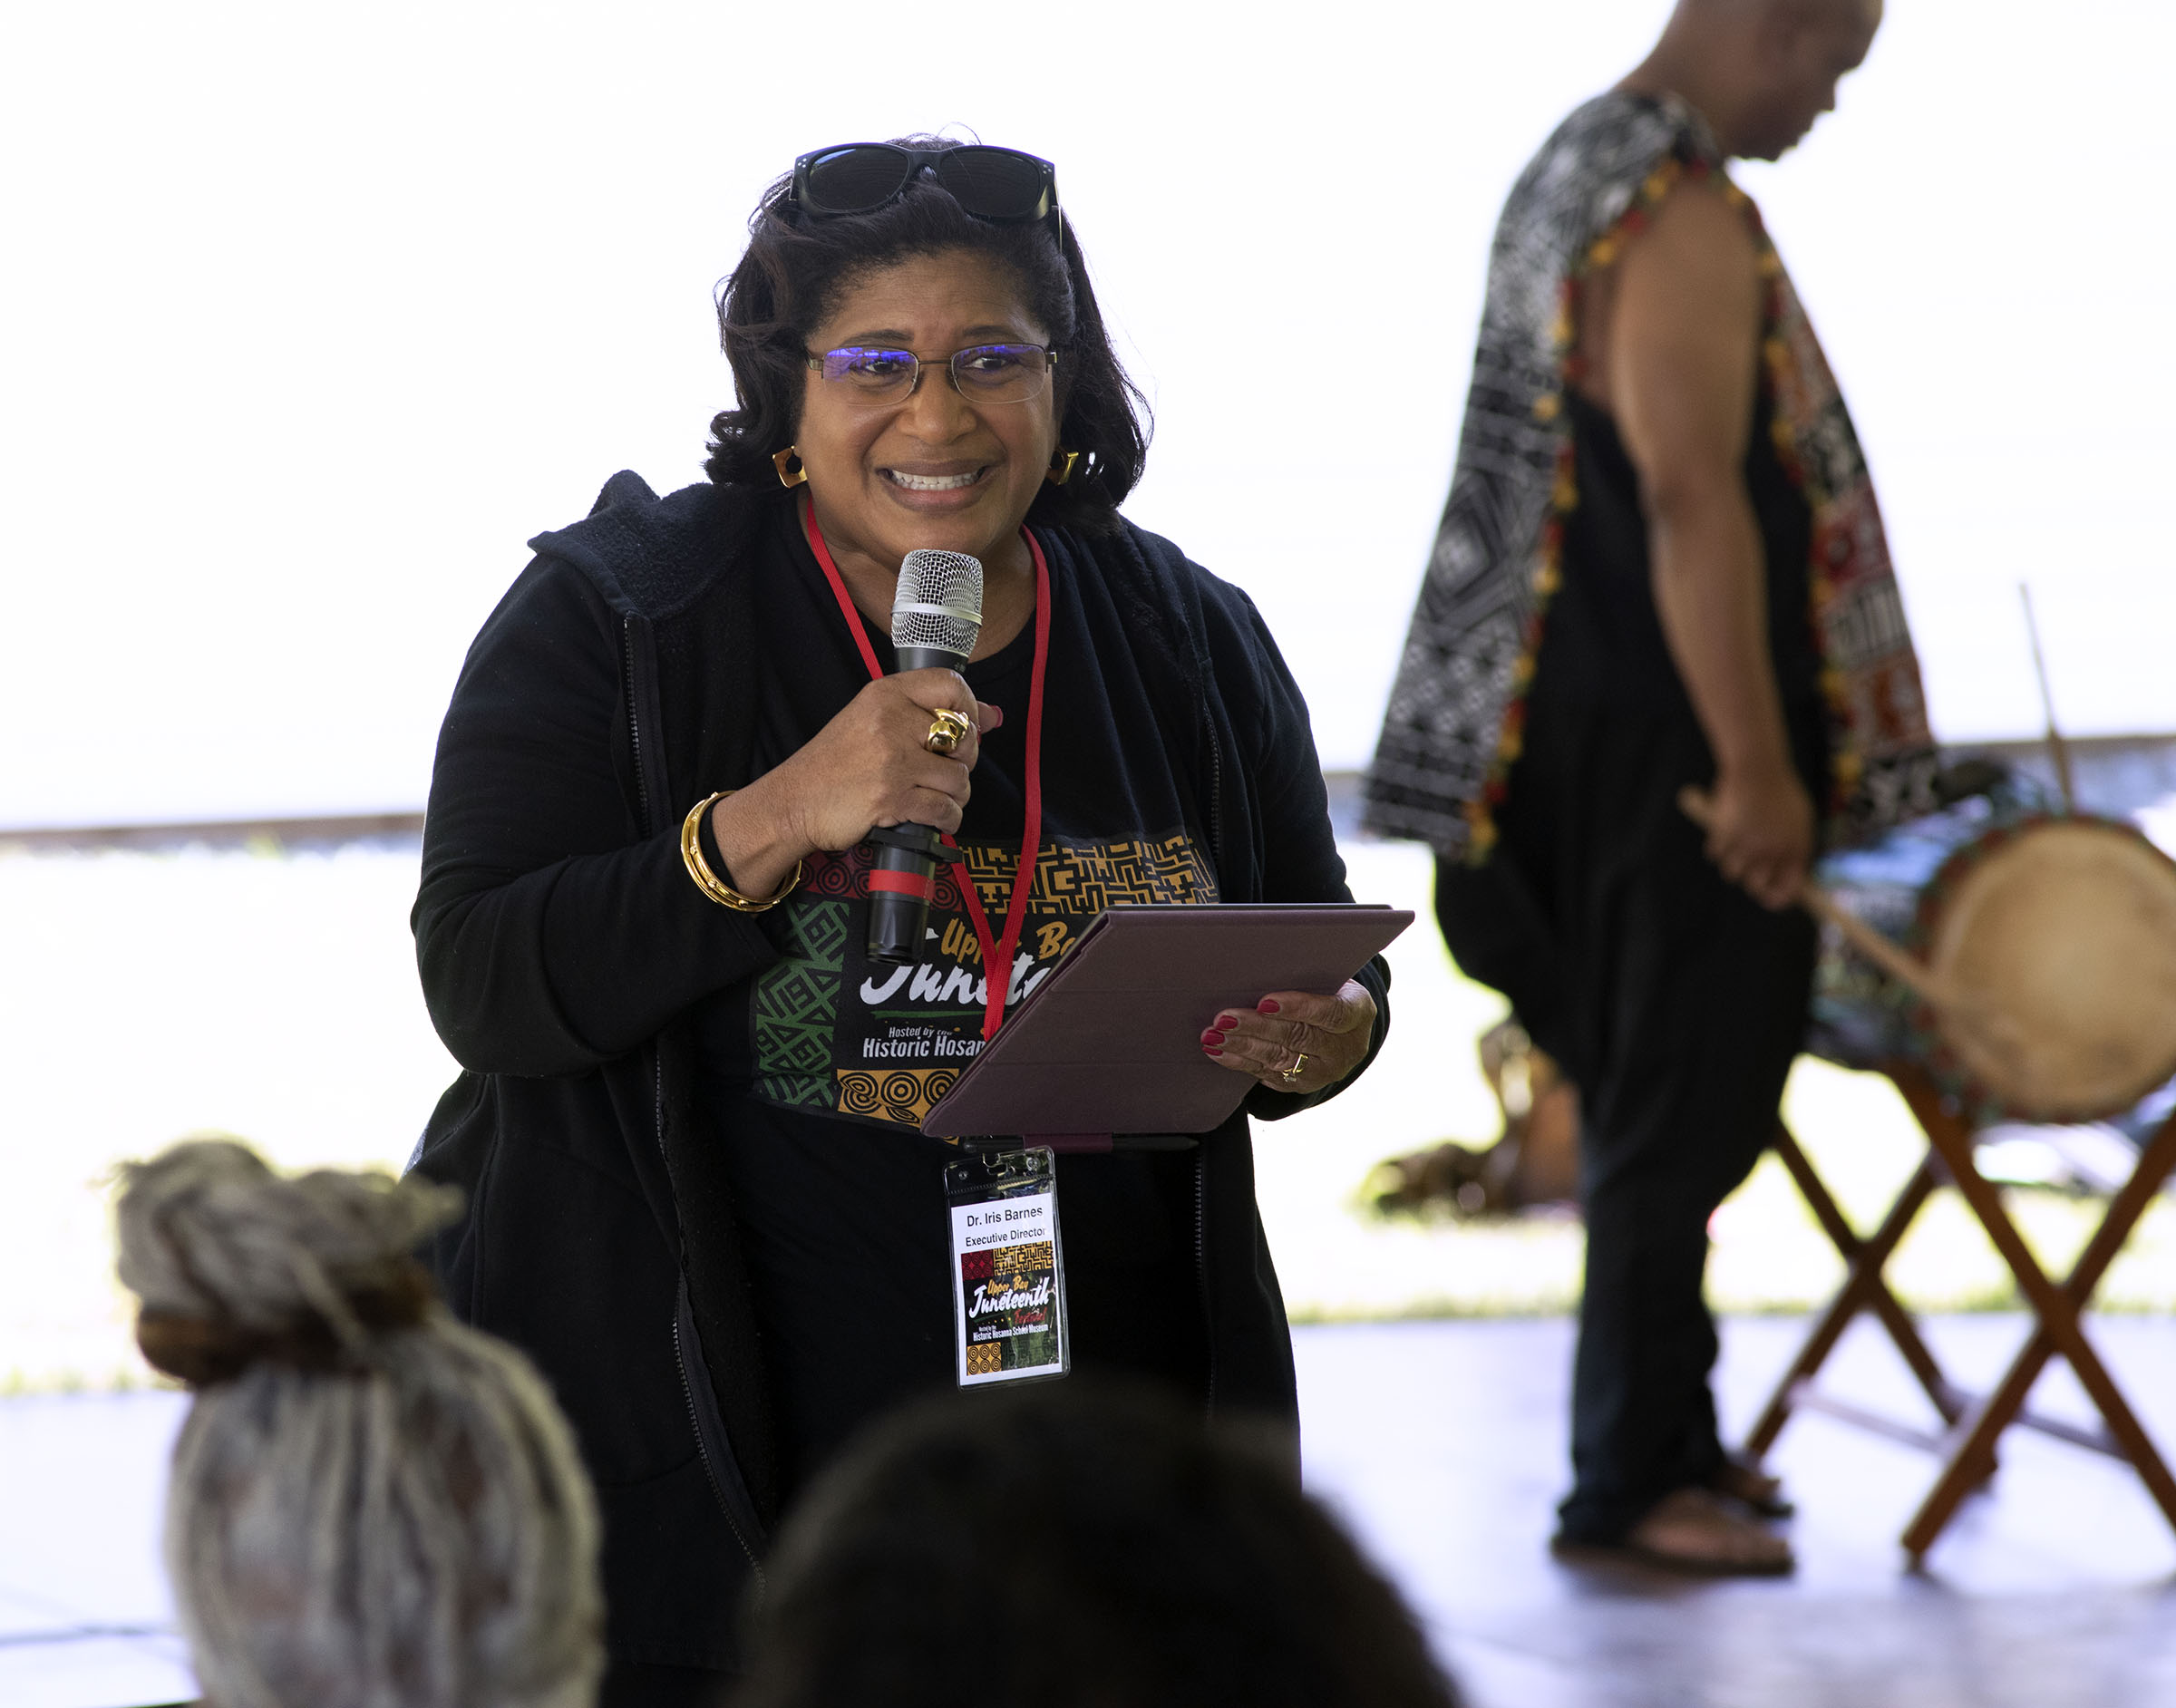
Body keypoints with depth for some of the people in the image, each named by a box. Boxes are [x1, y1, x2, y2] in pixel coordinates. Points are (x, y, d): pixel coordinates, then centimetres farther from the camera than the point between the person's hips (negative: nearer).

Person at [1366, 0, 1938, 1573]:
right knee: (1682, 1107, -3)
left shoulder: (1573, 168, 14)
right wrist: (1757, 770, -22)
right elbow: (1692, 506, -24)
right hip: (1671, 736, -10)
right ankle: (1632, 1482, 2)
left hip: (1588, 722, 10)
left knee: (1661, 1100, 17)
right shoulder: (1685, 223, -19)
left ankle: (1660, 1441, 25)